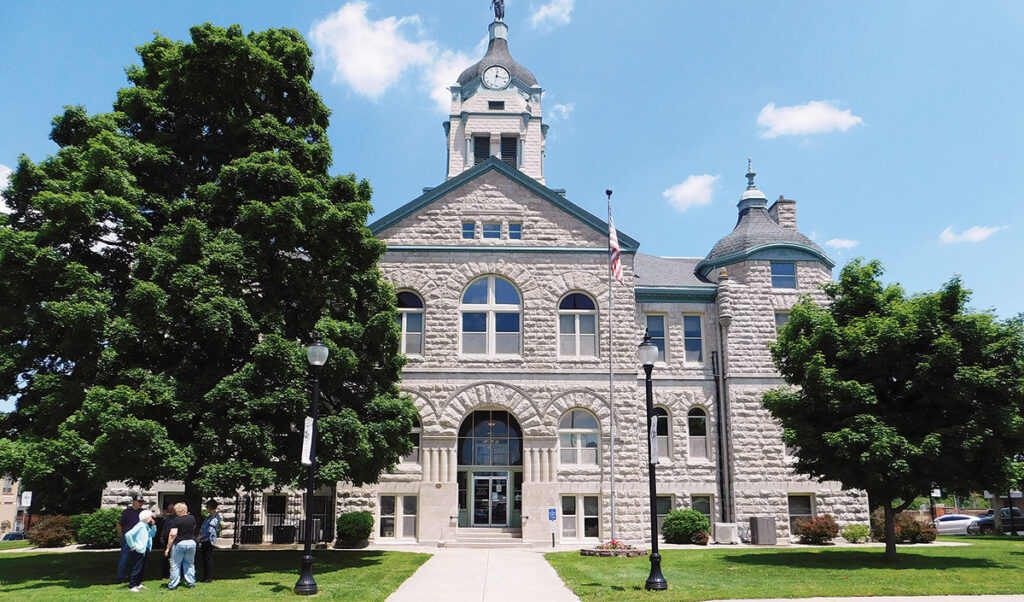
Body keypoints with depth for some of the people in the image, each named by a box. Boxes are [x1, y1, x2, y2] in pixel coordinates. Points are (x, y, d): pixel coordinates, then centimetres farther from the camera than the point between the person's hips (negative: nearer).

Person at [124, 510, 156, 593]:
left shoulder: (147, 526, 12)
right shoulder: (140, 525, -17)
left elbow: (152, 534, 23)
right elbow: (128, 535, -25)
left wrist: (153, 526, 8)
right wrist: (132, 546, -19)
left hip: (144, 551, 10)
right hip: (138, 551, -10)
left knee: (142, 568, 16)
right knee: (136, 568, -5)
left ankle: (138, 584, 27)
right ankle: (132, 586, 0)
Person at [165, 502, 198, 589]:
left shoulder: (176, 520, -11)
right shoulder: (192, 518, 3)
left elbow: (173, 534, -16)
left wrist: (168, 548, -11)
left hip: (179, 543, -4)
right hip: (192, 542, 4)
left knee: (175, 565, 6)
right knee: (190, 564, 16)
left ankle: (172, 585, 10)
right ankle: (191, 583, 17)